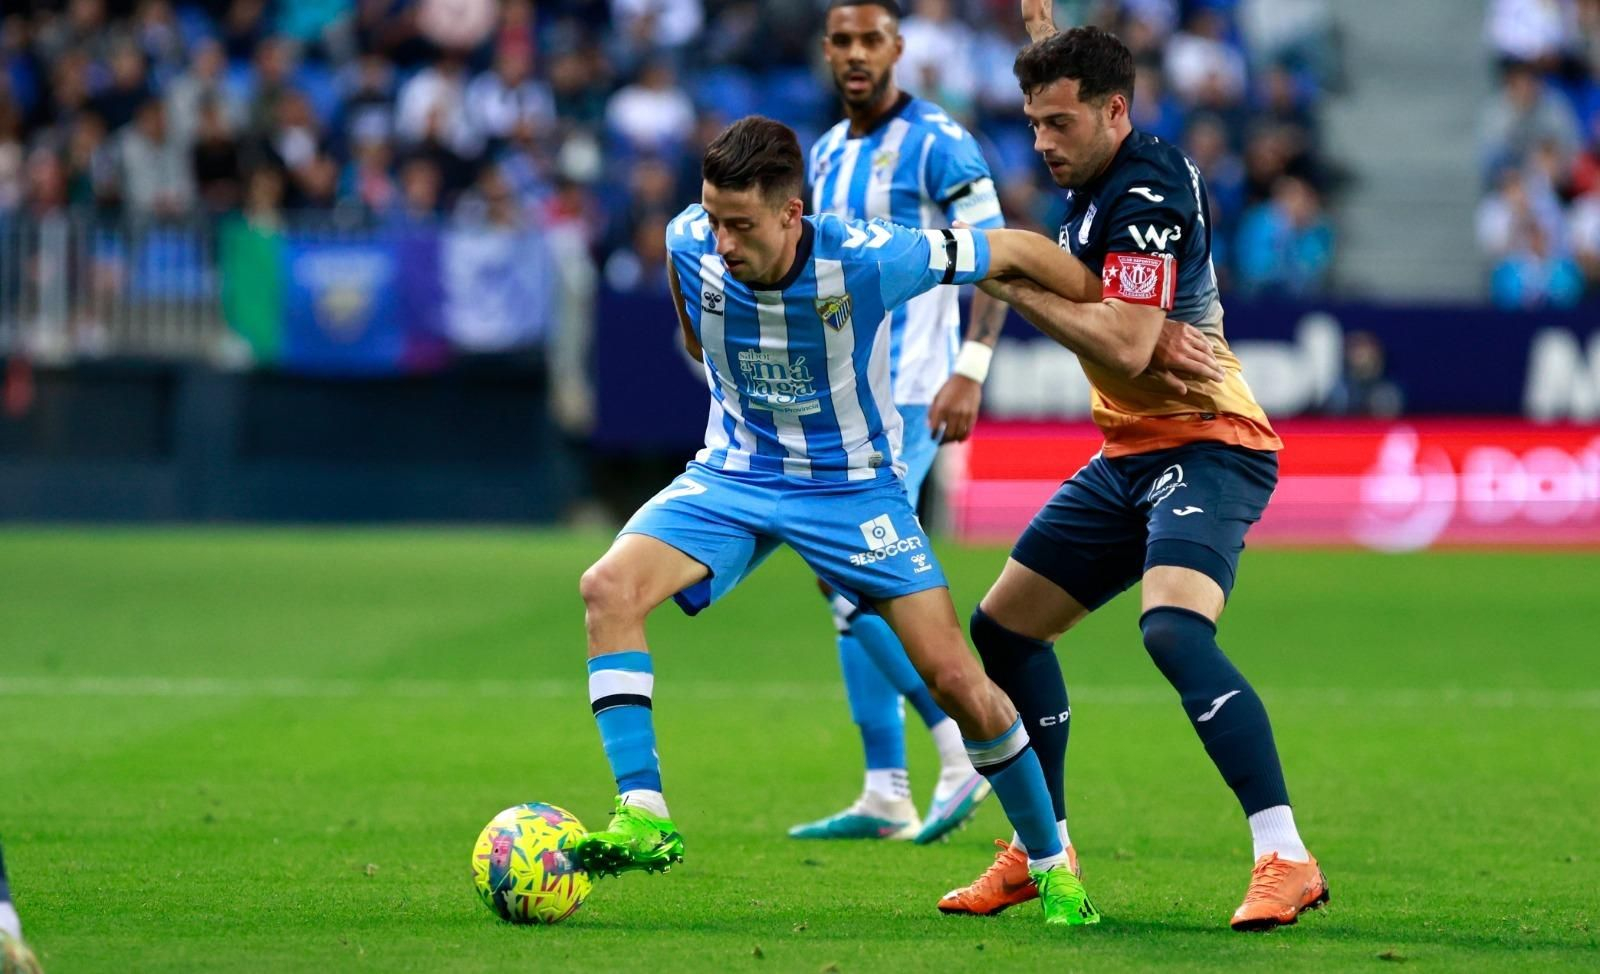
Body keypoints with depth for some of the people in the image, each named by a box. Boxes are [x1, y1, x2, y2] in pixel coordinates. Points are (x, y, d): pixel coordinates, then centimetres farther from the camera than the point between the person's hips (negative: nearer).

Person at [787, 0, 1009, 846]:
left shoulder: (937, 144, -9)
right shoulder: (825, 155, 15)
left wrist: (970, 370, -23)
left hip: (904, 396, -8)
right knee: (850, 591, 6)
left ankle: (967, 753, -8)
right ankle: (885, 797, 8)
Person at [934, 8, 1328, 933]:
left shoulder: (1149, 196, -19)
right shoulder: (1105, 174, 9)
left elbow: (1131, 350, -27)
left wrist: (1015, 285, -22)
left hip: (1204, 445, -10)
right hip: (1131, 454, 10)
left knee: (1175, 628, -32)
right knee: (1005, 627, 13)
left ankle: (1285, 858, -35)